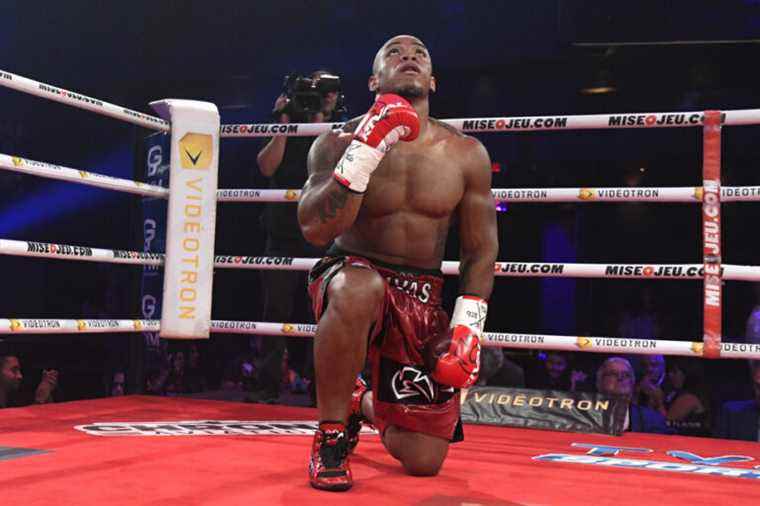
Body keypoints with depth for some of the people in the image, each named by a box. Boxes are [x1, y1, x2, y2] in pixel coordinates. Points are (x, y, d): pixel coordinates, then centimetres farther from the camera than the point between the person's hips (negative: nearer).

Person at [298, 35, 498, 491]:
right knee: (361, 289, -43)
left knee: (424, 462, 0)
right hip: (352, 278, -2)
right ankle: (331, 435, -18)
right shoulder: (340, 142, -6)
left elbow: (481, 251, 4)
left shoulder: (467, 155, 0)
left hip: (423, 299, 3)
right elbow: (316, 231, -20)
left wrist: (467, 327, -6)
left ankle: (367, 405, 37)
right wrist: (366, 150, -27)